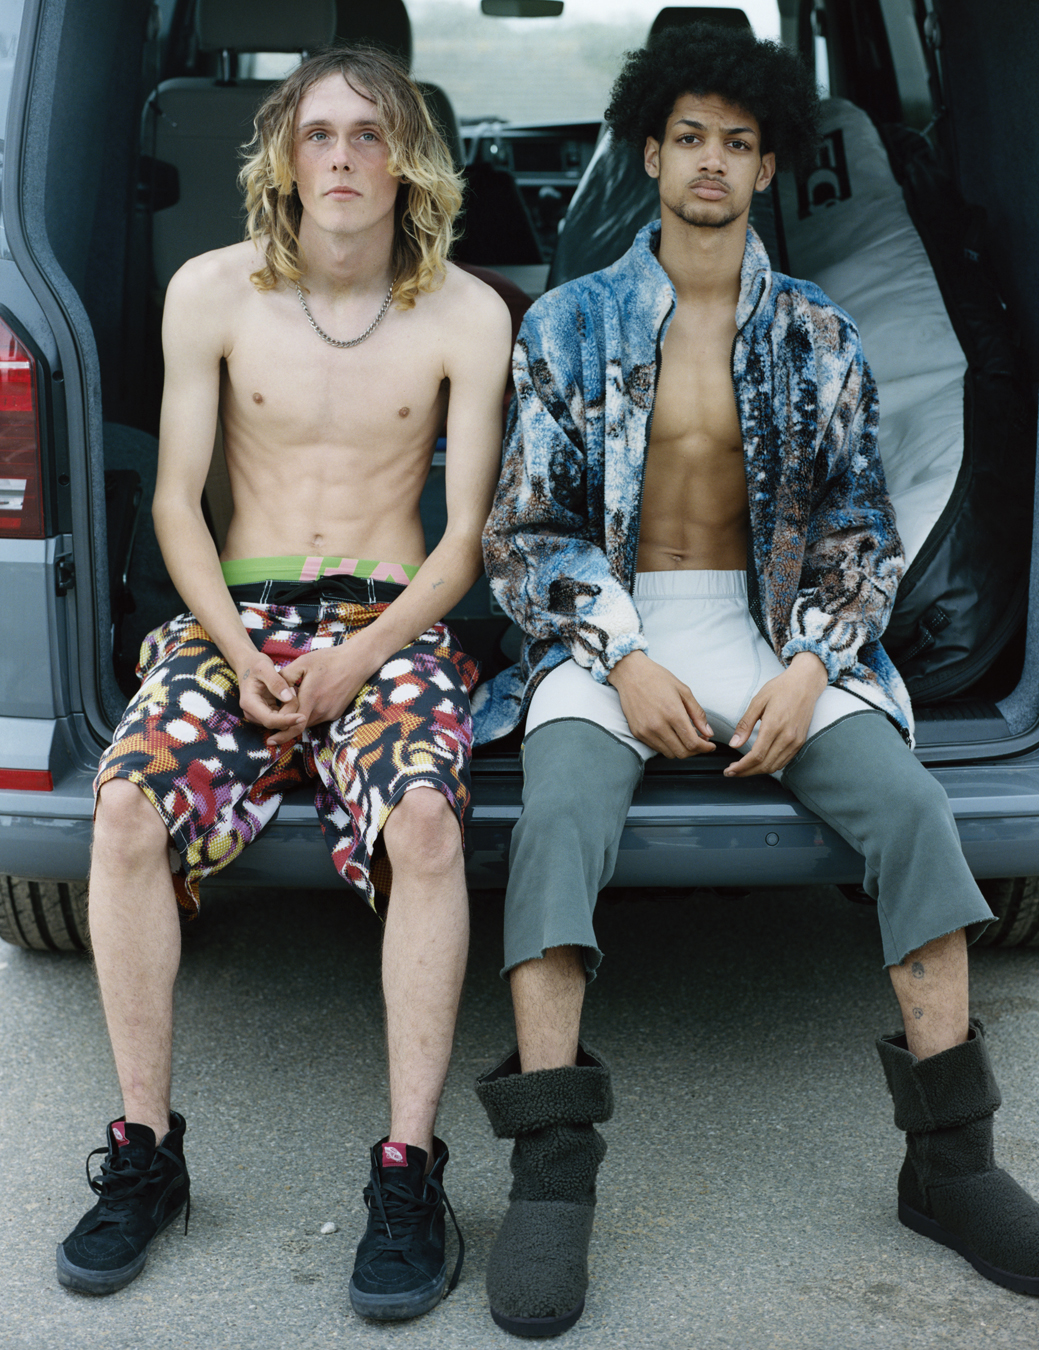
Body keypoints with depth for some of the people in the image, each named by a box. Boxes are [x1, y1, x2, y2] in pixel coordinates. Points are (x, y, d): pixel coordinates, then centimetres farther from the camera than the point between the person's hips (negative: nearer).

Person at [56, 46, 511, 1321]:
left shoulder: (466, 316, 2)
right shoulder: (212, 292, 4)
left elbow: (465, 535, 1)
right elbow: (177, 499, 5)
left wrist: (355, 661, -14)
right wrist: (239, 653, -11)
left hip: (394, 617, -1)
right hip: (237, 604, 1)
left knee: (423, 820, -33)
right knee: (128, 805, -27)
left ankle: (408, 1171, -21)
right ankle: (144, 1151, -11)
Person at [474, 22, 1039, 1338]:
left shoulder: (816, 335, 10)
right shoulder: (568, 322, 5)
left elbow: (860, 518, 8)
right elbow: (526, 528, 2)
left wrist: (810, 665, -10)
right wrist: (622, 660, -15)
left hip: (768, 624, 2)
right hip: (610, 627, -1)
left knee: (910, 806, -24)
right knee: (561, 812, -32)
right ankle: (552, 1168, -29)